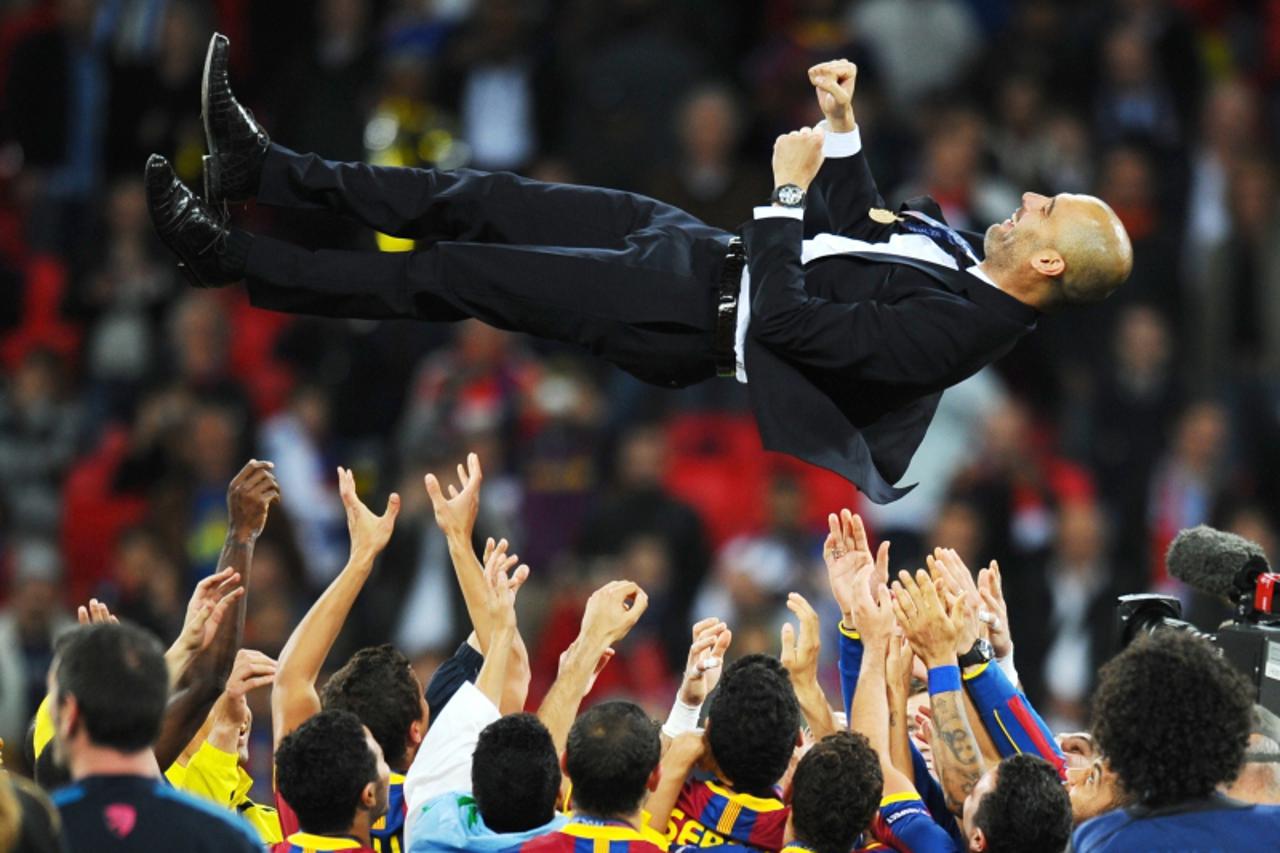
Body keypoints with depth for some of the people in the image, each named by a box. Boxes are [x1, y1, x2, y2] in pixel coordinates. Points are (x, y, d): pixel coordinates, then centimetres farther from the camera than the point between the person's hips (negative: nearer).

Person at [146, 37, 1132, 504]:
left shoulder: (951, 328, -26)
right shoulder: (969, 253, 2)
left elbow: (784, 322, -30)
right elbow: (858, 225, 17)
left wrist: (792, 188, -24)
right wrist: (841, 125, 4)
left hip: (691, 319, -8)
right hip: (702, 243, 8)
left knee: (446, 276, -5)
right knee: (477, 202, 8)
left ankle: (229, 258, 5)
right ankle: (265, 171, 16)